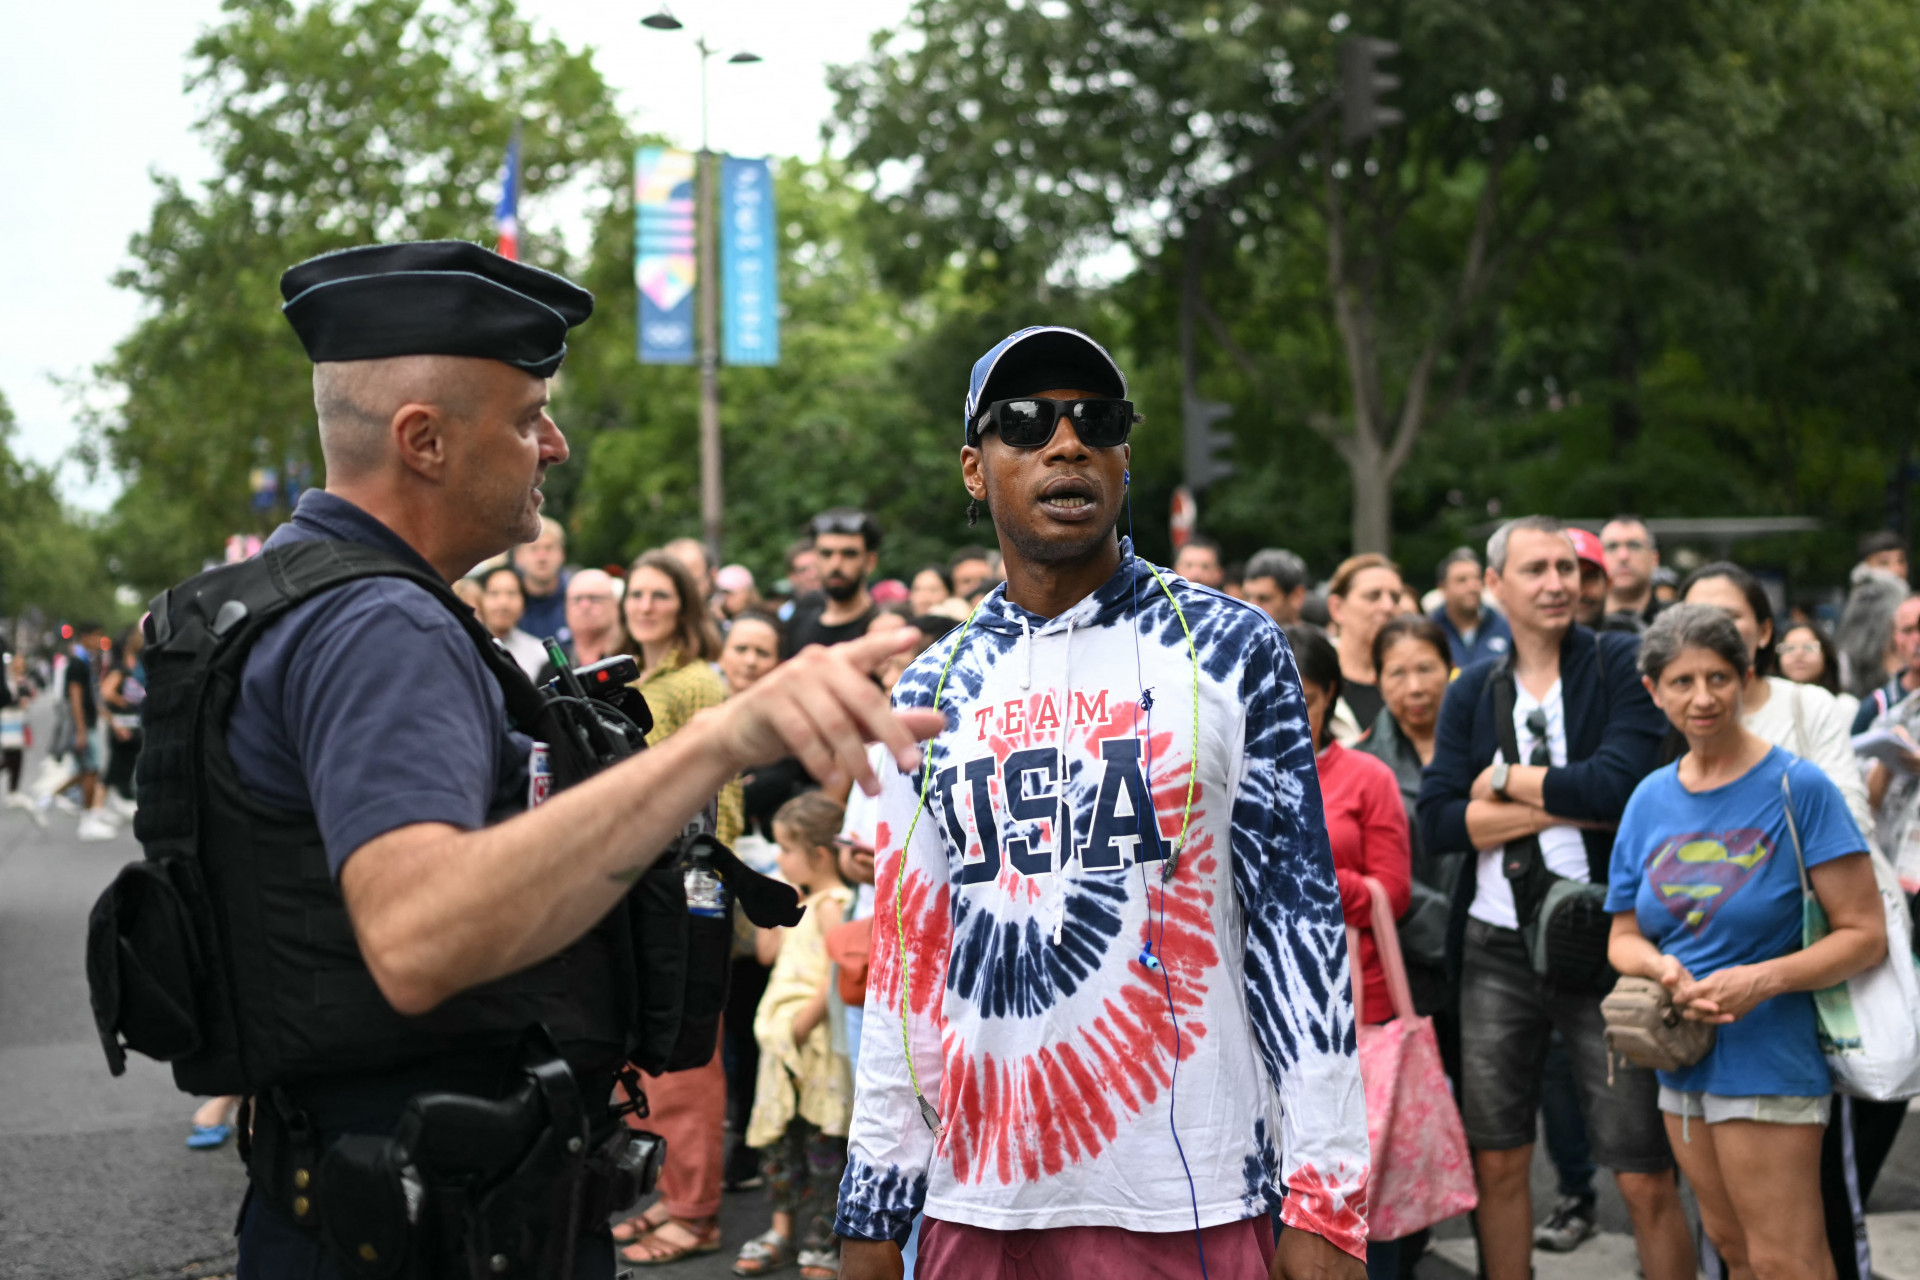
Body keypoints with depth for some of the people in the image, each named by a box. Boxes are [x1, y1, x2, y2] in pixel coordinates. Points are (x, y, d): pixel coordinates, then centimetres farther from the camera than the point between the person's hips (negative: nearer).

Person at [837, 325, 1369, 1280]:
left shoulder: (1229, 652, 0)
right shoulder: (931, 693, 8)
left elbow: (1298, 916, -4)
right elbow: (905, 957, 10)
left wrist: (1322, 1200, -10)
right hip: (975, 1204, 3)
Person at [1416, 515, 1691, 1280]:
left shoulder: (1623, 666, -3)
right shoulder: (1473, 692, 8)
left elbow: (1619, 785, -19)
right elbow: (1438, 822, -4)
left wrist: (1506, 778, -6)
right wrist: (1563, 804, -13)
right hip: (1496, 951, 4)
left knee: (1646, 1180, -2)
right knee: (1495, 1163, 12)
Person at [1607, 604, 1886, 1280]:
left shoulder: (1797, 787, -11)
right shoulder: (1650, 799, 5)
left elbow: (1864, 933, -12)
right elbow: (1623, 937, 10)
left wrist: (1765, 979, -25)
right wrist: (1664, 970, -12)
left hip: (1768, 1056, -6)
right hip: (1682, 1058, 6)